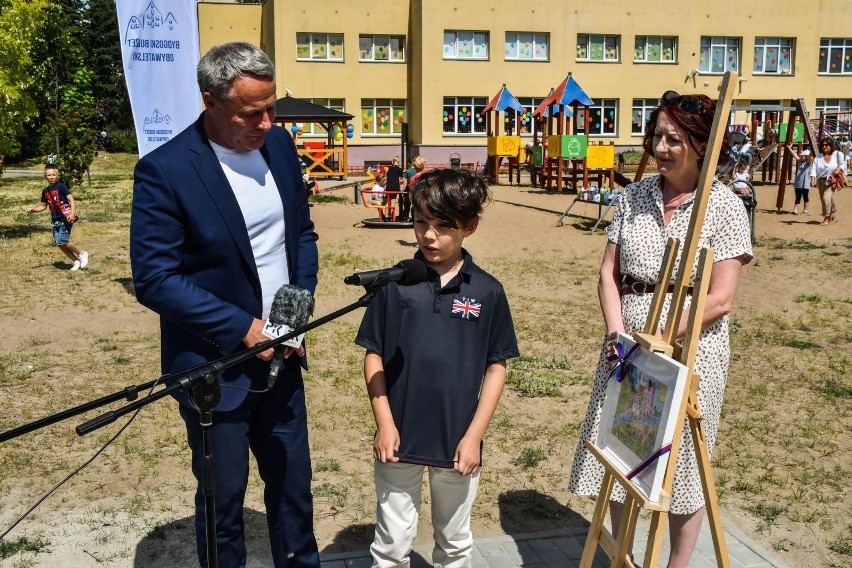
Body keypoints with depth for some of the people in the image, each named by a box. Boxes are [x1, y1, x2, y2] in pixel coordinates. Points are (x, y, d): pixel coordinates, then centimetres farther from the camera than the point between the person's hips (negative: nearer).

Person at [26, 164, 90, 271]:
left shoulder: (61, 186, -6)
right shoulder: (45, 191, 13)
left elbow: (71, 199, -12)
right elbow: (43, 206, 24)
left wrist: (72, 213, -24)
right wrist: (33, 209, 8)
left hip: (65, 217, -7)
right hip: (55, 219, 7)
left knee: (62, 241, -16)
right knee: (59, 243, 3)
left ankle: (82, 254, 3)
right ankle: (75, 261, 14)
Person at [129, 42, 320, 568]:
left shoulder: (279, 144, 1)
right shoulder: (164, 170, -17)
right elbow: (154, 279, -18)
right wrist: (243, 328, -19)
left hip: (281, 358, 5)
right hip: (217, 369, -5)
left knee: (294, 486, 19)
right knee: (223, 502, 13)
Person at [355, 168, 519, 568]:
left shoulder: (487, 292, -4)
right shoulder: (395, 283, -5)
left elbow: (496, 367, 0)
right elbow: (373, 355, -1)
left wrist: (474, 435, -6)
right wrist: (384, 423, -8)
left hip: (457, 442, 1)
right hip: (399, 436, 0)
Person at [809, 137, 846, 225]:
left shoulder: (837, 154, -2)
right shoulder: (818, 157, 3)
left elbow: (843, 164, 1)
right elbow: (813, 168, -6)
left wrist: (839, 168, -21)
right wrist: (813, 178, -21)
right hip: (821, 181, 4)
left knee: (826, 197, -22)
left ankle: (827, 218, -10)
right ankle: (833, 217, 34)